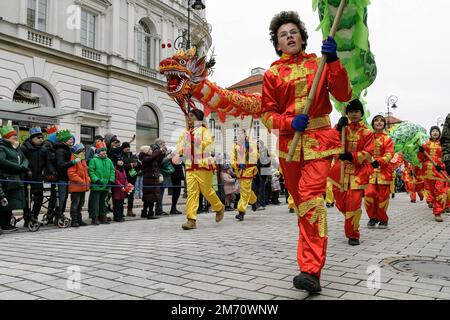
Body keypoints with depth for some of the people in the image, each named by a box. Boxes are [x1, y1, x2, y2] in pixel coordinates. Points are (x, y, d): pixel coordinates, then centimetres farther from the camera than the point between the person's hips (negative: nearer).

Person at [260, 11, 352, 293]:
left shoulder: (319, 63, 9)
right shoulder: (272, 74, 10)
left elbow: (344, 95, -2)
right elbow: (267, 114, 7)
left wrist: (333, 62, -13)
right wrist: (289, 123, -12)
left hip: (318, 140, -2)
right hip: (289, 142, 3)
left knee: (311, 198, -19)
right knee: (301, 201, 10)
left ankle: (311, 271, -18)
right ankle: (311, 257, 29)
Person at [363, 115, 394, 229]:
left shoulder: (387, 139, 2)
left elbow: (389, 154, -8)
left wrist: (379, 161, -25)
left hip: (384, 170, -1)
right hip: (370, 169, 2)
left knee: (383, 196, 2)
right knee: (369, 194, -9)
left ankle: (383, 219, 20)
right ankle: (373, 217, 12)